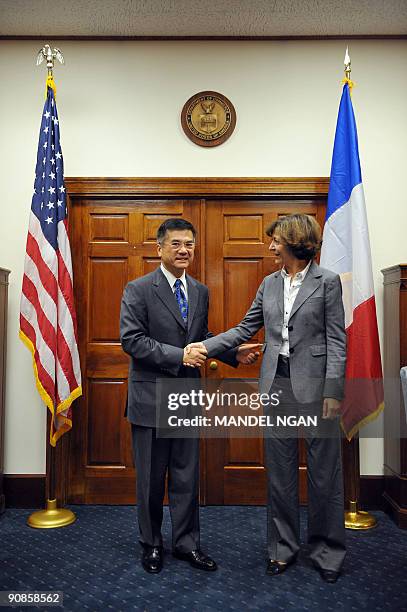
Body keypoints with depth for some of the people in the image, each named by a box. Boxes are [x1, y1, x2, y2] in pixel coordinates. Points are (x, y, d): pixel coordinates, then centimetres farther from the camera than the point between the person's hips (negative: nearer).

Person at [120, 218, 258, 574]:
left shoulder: (200, 292, 10)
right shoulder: (139, 290, -8)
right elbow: (131, 340, -16)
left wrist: (234, 354, 3)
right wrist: (178, 355, -22)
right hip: (151, 397, -4)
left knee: (187, 476, 13)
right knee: (151, 477, 11)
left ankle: (187, 543, 30)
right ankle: (151, 544, 31)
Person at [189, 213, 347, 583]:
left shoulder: (327, 282, -5)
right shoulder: (270, 284, 9)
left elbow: (336, 340, -7)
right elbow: (246, 329, 11)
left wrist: (333, 391, -13)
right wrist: (206, 346, 1)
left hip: (314, 385, -4)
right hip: (277, 384, 5)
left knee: (324, 471, 7)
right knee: (279, 470, 12)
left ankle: (327, 551, 26)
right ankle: (283, 546, 29)